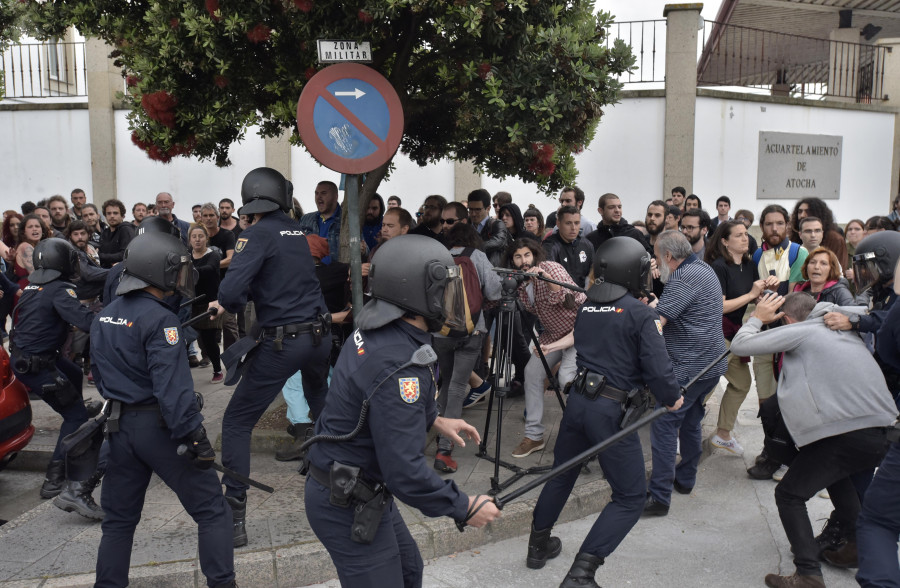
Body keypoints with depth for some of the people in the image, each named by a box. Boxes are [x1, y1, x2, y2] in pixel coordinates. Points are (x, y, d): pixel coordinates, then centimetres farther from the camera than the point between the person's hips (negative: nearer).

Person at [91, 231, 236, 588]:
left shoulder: (104, 318, 10)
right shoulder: (158, 319, -17)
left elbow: (101, 376, 19)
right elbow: (172, 386, -23)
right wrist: (194, 436, -22)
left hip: (120, 426, 8)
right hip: (158, 425, -8)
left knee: (119, 518, 19)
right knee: (212, 510, 2)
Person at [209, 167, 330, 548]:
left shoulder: (259, 234, -10)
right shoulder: (297, 232, 10)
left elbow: (231, 290, -22)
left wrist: (231, 306, 1)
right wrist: (229, 302, 16)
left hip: (282, 342, -6)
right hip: (319, 336, 7)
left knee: (237, 423, 4)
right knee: (322, 406, 33)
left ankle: (234, 518, 1)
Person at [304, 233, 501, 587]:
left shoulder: (376, 330, -3)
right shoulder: (398, 365, -32)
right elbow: (404, 470, -30)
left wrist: (433, 419, 14)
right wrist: (464, 508, -17)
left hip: (361, 487, 9)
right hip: (347, 505, -9)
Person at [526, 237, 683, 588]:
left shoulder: (586, 307, 9)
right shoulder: (640, 313, -9)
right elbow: (657, 368, -12)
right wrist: (672, 399, 4)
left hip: (578, 400, 7)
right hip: (611, 409, -6)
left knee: (561, 474, 25)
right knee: (630, 498, 4)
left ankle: (538, 545, 38)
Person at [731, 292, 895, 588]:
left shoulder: (800, 331, 0)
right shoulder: (847, 331, 20)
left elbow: (740, 345, -1)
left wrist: (757, 318, 16)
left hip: (847, 437, -8)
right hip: (885, 434, 8)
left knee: (789, 495, 4)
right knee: (837, 473, 37)